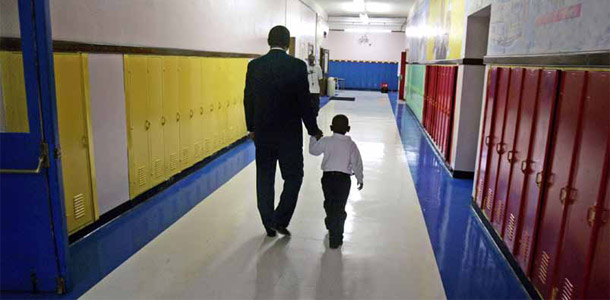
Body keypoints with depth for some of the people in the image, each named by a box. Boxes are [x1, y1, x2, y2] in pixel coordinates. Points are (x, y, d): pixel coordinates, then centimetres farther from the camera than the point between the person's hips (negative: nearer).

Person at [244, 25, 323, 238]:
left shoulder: (254, 66, -1)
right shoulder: (297, 66, -11)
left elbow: (248, 99, 4)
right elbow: (304, 102, -10)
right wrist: (313, 130, 2)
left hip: (262, 133, 3)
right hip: (289, 133, -3)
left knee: (265, 178, 13)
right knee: (293, 176, 13)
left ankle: (269, 224, 23)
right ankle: (280, 220, 8)